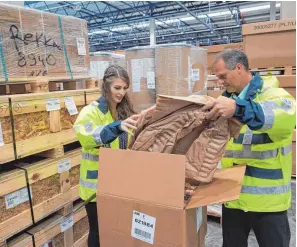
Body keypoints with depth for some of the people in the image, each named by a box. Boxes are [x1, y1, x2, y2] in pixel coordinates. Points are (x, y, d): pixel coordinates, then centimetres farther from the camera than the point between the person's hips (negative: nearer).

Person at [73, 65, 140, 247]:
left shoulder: (125, 110, 4)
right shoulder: (92, 111, -15)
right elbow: (85, 136, -38)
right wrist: (117, 126, -51)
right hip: (98, 184, -5)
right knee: (99, 231, 13)